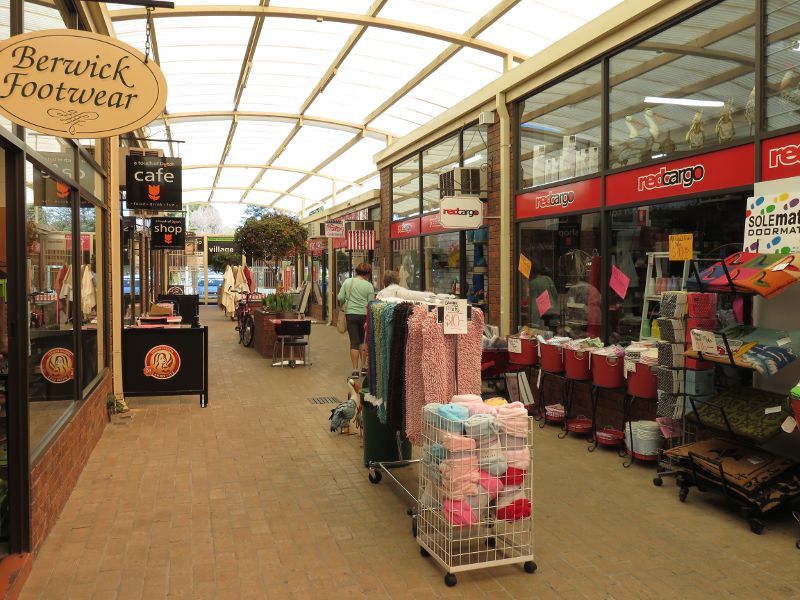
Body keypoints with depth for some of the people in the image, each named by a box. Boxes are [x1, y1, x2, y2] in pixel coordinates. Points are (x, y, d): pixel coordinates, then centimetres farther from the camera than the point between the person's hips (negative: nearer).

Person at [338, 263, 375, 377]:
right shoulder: (369, 286, -5)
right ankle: (364, 366, 21)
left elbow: (340, 297, -1)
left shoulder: (347, 282, 0)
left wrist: (343, 306, 20)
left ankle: (355, 370, 0)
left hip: (351, 315, 1)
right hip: (364, 315, -1)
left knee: (354, 342, 2)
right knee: (362, 340, 17)